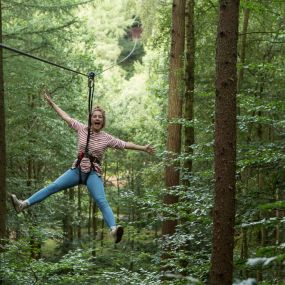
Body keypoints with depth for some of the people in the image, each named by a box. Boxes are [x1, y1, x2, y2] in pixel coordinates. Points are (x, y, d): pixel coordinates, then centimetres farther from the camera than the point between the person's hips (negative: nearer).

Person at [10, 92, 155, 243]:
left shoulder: (107, 138, -1)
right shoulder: (82, 129, 3)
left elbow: (126, 145, 1)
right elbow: (66, 117, 10)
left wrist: (143, 148, -5)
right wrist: (51, 102, 14)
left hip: (93, 174, -2)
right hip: (77, 170, 3)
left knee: (102, 201, -21)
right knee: (53, 187, -7)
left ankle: (114, 229, -37)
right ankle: (23, 204, -7)